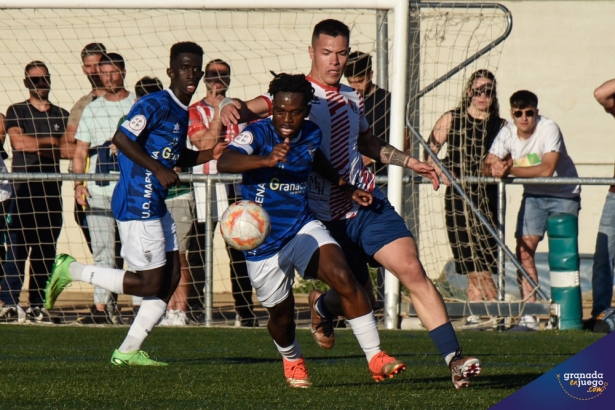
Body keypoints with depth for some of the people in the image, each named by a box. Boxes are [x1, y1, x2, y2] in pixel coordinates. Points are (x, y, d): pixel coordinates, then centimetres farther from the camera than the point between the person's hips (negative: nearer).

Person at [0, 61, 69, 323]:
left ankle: (37, 306, 5)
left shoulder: (62, 116, 16)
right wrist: (51, 142, -4)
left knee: (46, 250, 2)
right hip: (23, 189, -4)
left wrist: (36, 145, -8)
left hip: (51, 191, 4)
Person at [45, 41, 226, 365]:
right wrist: (159, 170, -23)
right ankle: (72, 270, 4)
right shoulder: (156, 104, -14)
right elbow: (122, 138, -23)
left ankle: (128, 351, 11)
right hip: (137, 204, -10)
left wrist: (209, 154, 14)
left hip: (155, 205, 10)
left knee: (170, 278, 7)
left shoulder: (182, 112, 16)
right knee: (151, 284, -8)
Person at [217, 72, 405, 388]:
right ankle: (292, 361, 45)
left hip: (303, 228, 3)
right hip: (263, 241, -3)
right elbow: (224, 162, -38)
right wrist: (266, 160, -54)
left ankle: (375, 358, -18)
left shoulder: (311, 135, 0)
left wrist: (346, 187, 22)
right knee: (281, 314, 10)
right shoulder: (258, 133, -17)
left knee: (343, 277, -21)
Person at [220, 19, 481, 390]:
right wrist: (234, 108, -48)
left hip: (367, 203, 4)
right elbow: (257, 107, -26)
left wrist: (409, 161, 24)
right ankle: (322, 305, 41)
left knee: (412, 270, -14)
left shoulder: (352, 98, 13)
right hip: (327, 217, -4)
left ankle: (455, 359, -16)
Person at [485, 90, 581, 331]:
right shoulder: (507, 134, -7)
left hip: (563, 195, -5)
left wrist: (510, 170, -36)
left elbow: (547, 169, -34)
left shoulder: (549, 129, -24)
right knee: (524, 251, -6)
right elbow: (488, 166, -10)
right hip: (533, 195, 5)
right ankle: (529, 317, -3)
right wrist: (494, 168, -35)